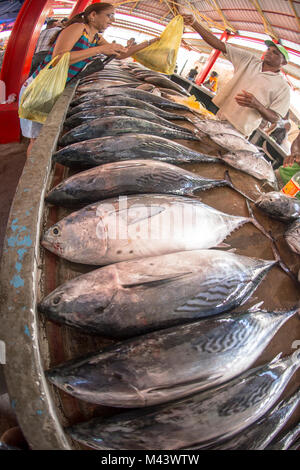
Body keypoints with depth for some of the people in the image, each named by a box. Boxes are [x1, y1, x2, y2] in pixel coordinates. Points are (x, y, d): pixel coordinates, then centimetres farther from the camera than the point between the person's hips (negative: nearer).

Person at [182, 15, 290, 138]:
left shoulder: (283, 87, 1)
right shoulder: (250, 60, 11)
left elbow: (274, 118, -4)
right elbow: (219, 45, 3)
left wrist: (257, 105, -25)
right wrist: (194, 24, -7)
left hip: (238, 132, -4)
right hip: (220, 118, 4)